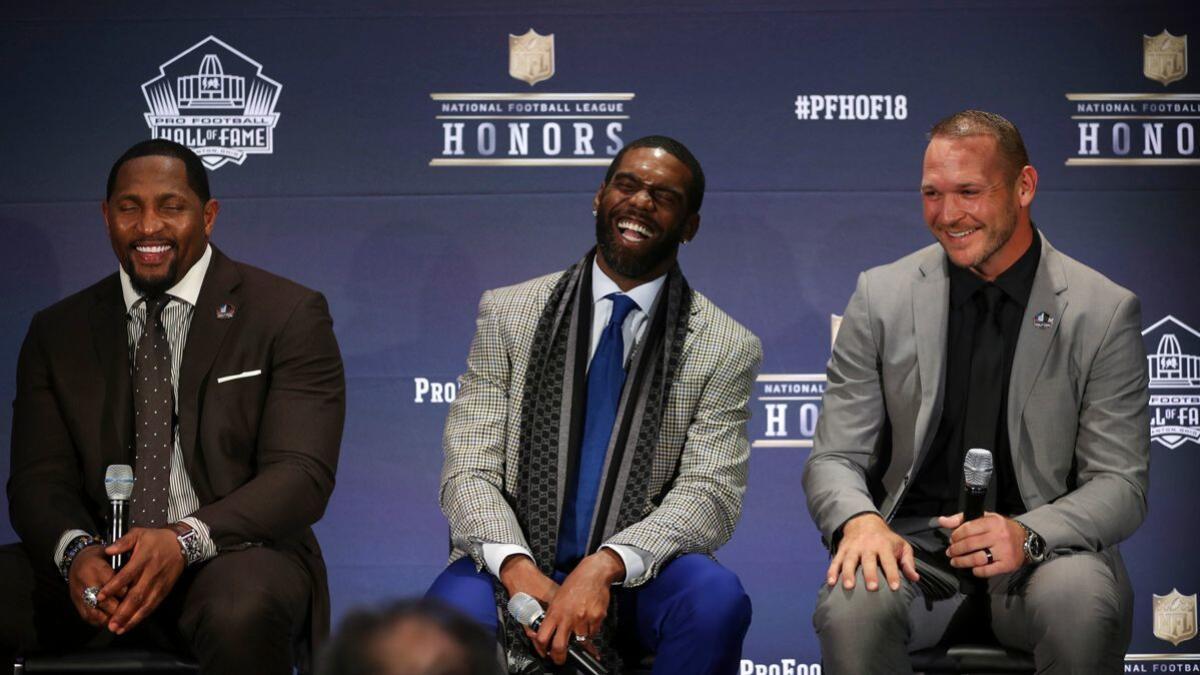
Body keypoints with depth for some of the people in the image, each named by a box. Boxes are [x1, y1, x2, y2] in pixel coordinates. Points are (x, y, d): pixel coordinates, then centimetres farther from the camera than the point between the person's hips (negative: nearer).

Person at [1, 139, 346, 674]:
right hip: (98, 570, 2)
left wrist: (185, 540, -25)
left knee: (241, 611, -38)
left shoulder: (288, 315, 1)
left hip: (234, 554, -2)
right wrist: (75, 550, -19)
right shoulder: (57, 332, 13)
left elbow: (301, 474, -8)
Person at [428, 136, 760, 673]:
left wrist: (605, 567, -25)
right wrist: (516, 567, -21)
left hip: (637, 574, 0)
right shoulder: (508, 314, 8)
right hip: (515, 566, 0)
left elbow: (709, 492, -6)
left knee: (715, 599, -33)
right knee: (452, 612, -33)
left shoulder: (726, 349, 5)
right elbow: (469, 468, 0)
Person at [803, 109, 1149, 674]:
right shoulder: (882, 297, 5)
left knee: (1086, 606, -35)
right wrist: (859, 519, -19)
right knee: (852, 607, -33)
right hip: (913, 545, 1)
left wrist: (1027, 535, -22)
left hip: (1042, 548, 0)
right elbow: (835, 458, 6)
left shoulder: (1104, 312, 0)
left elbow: (1121, 484, -1)